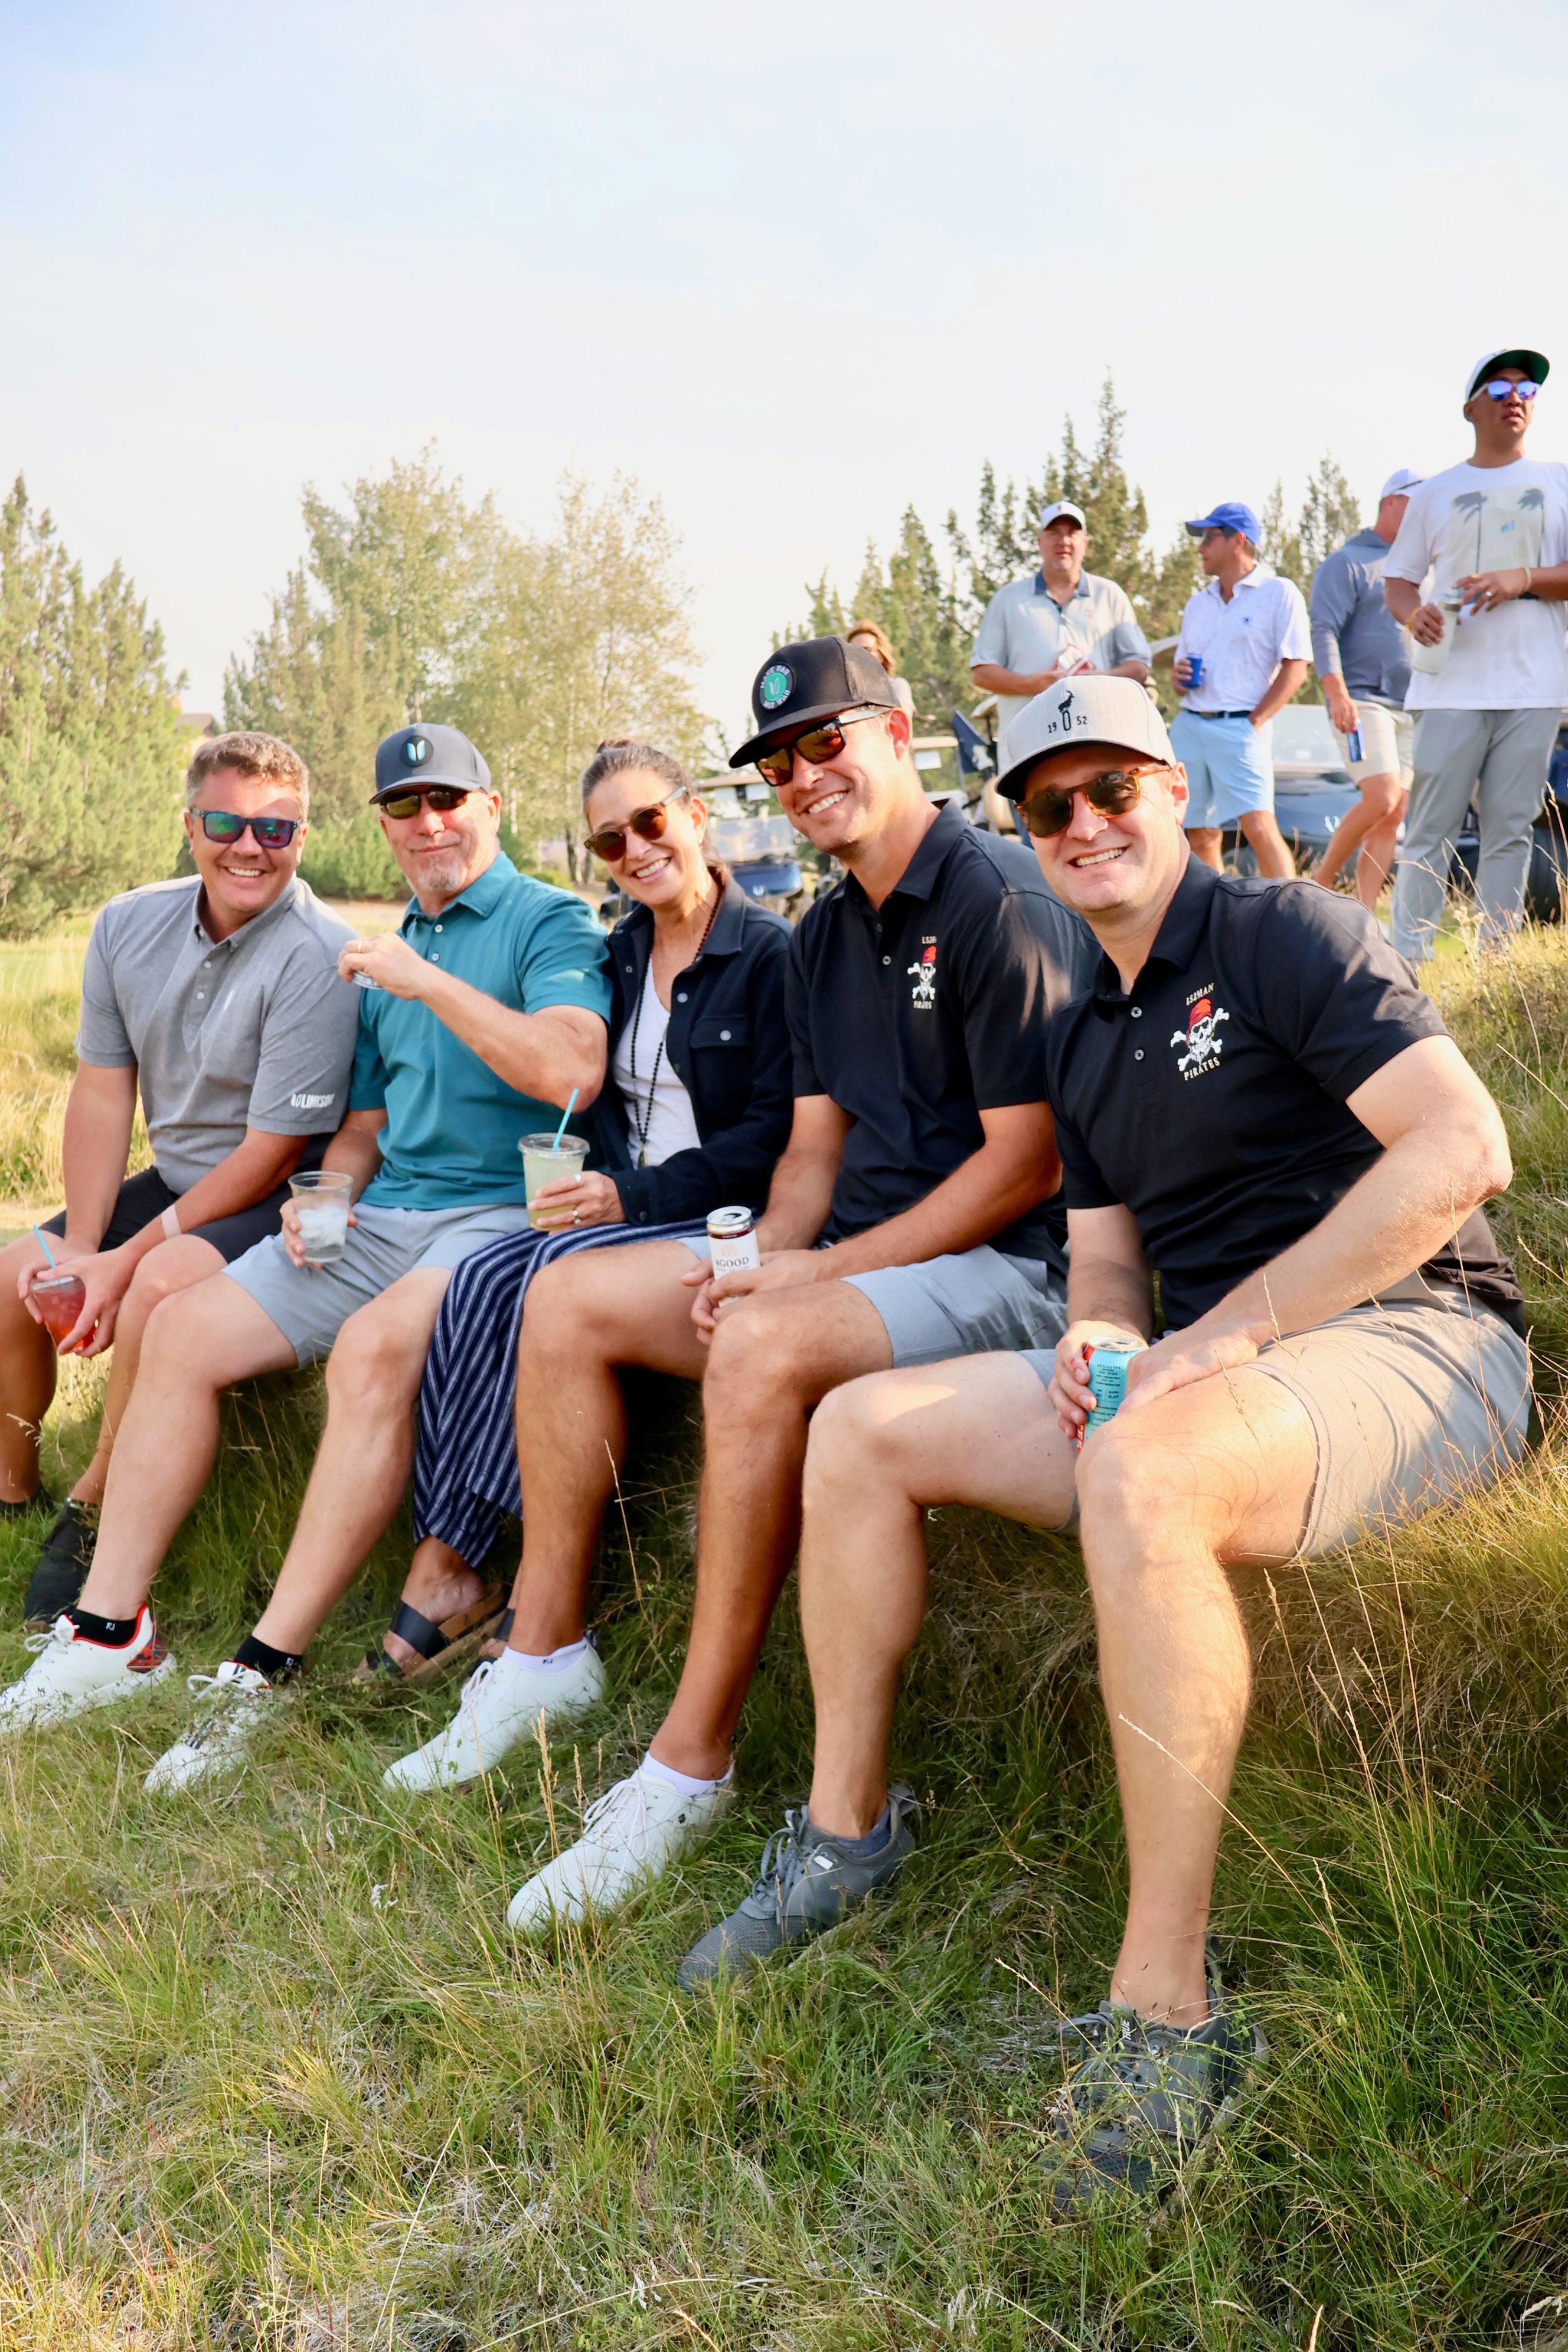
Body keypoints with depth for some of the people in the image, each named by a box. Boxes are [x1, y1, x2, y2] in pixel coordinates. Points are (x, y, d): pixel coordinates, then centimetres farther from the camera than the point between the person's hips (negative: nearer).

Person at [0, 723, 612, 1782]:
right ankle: (110, 1631, -1)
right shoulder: (390, 953, 21)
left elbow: (575, 1071, -22)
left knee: (373, 1347, -35)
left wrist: (430, 984, -19)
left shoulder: (550, 922, -3)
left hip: (503, 1211, -8)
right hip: (383, 1215, 8)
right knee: (181, 1329, -5)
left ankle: (264, 1673, -28)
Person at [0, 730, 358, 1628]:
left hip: (282, 1200, -7)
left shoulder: (317, 957, -22)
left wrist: (127, 1259, -20)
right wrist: (81, 1246, -10)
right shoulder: (129, 925, 0)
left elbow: (274, 1151, -21)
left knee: (161, 1287, -31)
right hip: (177, 1180, 7)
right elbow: (101, 1091, 1)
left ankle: (93, 1514, -9)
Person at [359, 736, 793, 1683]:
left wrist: (638, 1196, -19)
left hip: (725, 1218, -6)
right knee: (481, 1279, -21)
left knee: (560, 1273, -31)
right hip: (626, 1206, 6)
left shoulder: (771, 952, -7)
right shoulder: (621, 954, 15)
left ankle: (451, 1562, -22)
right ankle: (445, 1565, -23)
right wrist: (598, 1184, -6)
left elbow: (779, 1133, -13)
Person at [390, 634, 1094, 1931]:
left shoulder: (1000, 901, -12)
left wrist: (824, 1272, -18)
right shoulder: (826, 935, 15)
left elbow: (1025, 1160, -17)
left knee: (765, 1349, -36)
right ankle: (545, 1651, 6)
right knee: (569, 1299, -1)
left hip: (1001, 1266, -9)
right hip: (851, 1253, 9)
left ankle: (691, 1763, -25)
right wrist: (770, 1257, -5)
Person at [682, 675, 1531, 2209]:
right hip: (1198, 1369, 8)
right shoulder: (1081, 1042, 18)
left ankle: (1166, 2013, -28)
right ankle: (845, 1833, 8)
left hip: (1408, 1338, -8)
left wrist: (1233, 1327, -20)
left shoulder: (1285, 935, -6)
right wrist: (1099, 1344, -7)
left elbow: (1463, 1146, -18)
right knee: (859, 1427, -3)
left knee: (1138, 1469, -40)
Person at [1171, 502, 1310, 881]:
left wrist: (1254, 722, -13)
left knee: (1260, 826, -19)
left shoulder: (1279, 593, 0)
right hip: (1188, 726, 6)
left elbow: (1295, 668, -5)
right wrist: (1179, 678, 2)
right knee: (1201, 836, 5)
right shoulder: (1198, 602, 19)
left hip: (1240, 728, -6)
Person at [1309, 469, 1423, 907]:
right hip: (1362, 702, -7)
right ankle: (1322, 881, -5)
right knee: (1381, 798, -21)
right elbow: (1324, 632, -11)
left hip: (1412, 707, 7)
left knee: (1392, 819, 0)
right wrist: (1338, 694, -24)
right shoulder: (1347, 563, 0)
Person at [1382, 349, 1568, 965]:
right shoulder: (1436, 492, 14)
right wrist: (1413, 612, -8)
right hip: (1452, 686, 0)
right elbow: (1397, 578, 15)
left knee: (1511, 828, 1)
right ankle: (1408, 966, -4)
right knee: (1429, 830, -6)